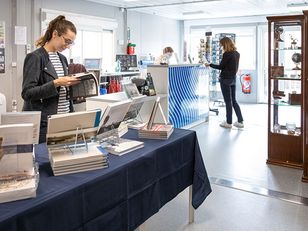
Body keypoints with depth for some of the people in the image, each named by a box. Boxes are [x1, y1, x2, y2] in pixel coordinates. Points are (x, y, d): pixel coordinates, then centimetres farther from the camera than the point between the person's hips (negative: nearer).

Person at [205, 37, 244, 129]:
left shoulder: (227, 54, -16)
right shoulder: (237, 54, 9)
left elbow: (220, 66, -10)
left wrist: (210, 65, 0)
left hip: (226, 79, -8)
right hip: (233, 78, 8)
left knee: (228, 101, -1)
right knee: (233, 100, 14)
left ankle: (229, 122, 8)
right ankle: (240, 121, 14)